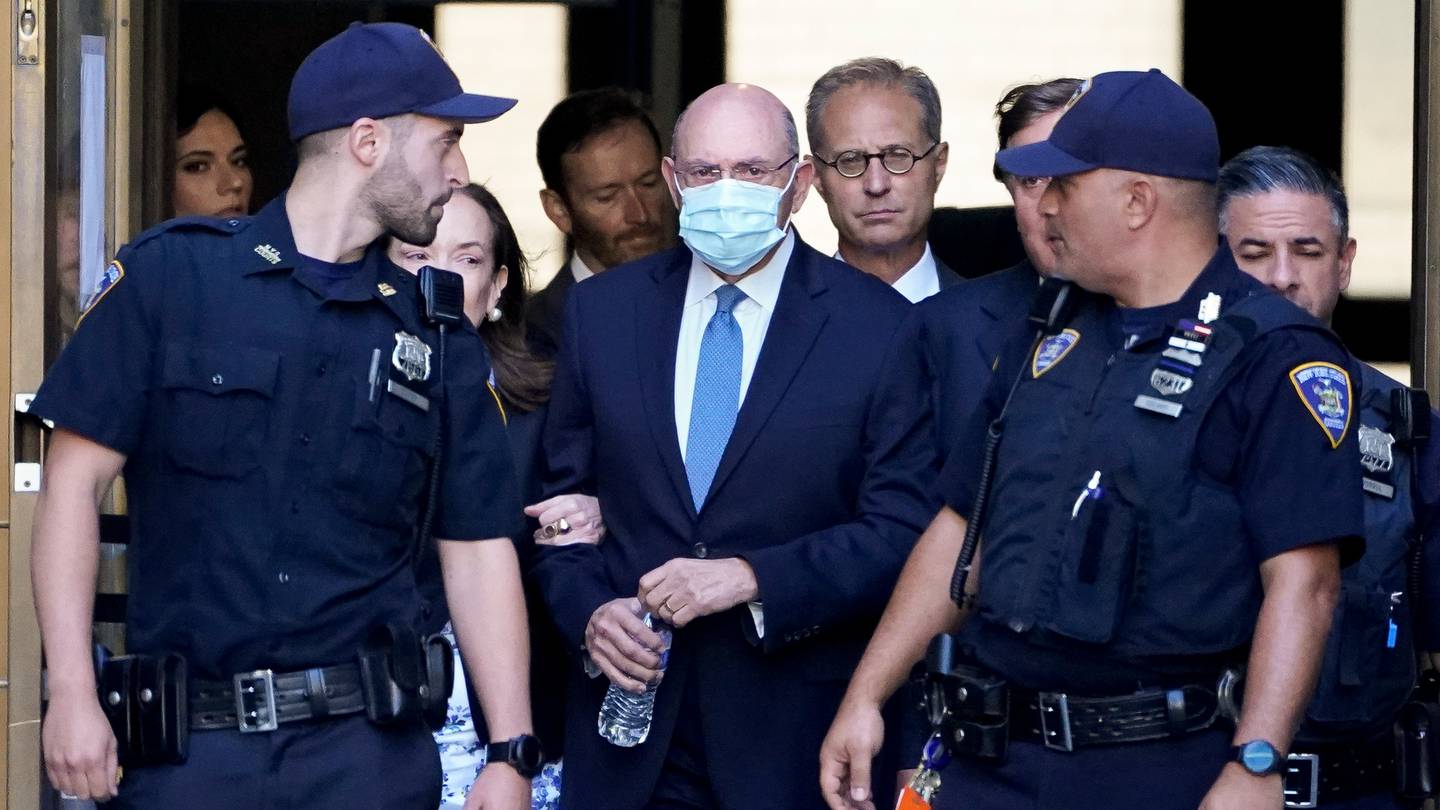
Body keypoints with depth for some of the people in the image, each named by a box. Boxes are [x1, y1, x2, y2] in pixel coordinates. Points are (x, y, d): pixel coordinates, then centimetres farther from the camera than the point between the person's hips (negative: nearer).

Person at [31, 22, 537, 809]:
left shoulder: (435, 338, 9)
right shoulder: (171, 274, 0)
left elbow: (477, 551, 10)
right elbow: (76, 478, -2)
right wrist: (71, 695, -10)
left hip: (368, 746, 2)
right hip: (190, 747, -2)